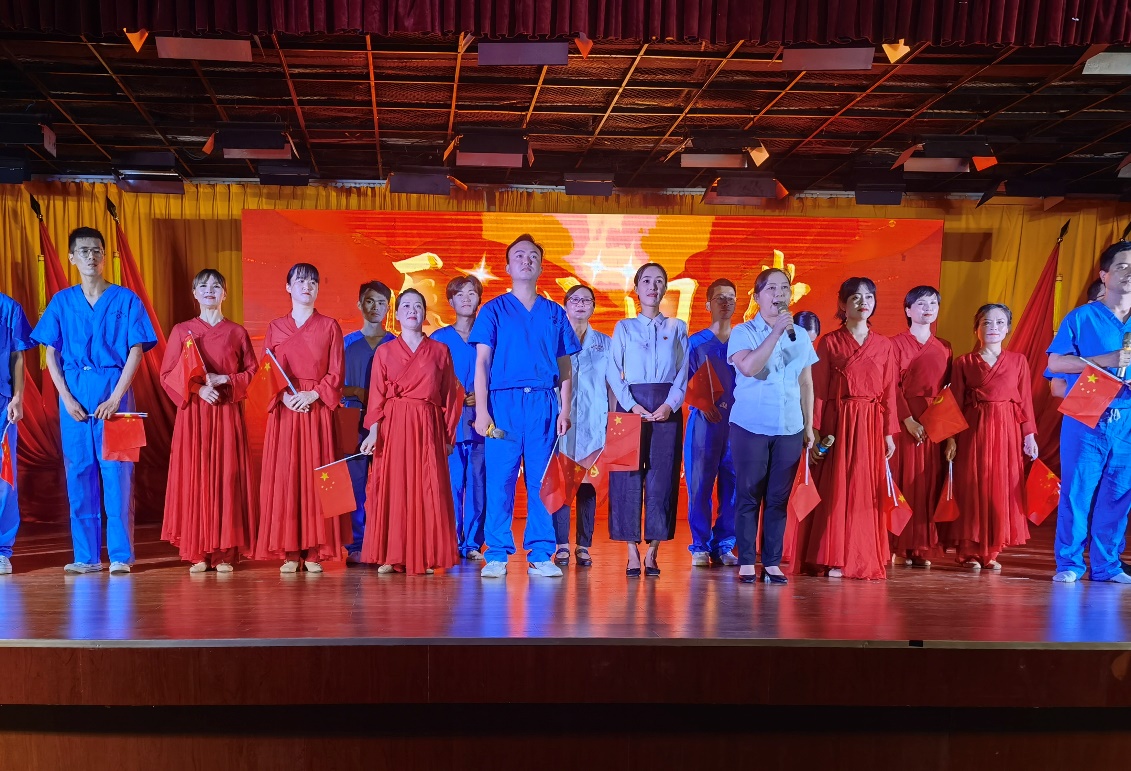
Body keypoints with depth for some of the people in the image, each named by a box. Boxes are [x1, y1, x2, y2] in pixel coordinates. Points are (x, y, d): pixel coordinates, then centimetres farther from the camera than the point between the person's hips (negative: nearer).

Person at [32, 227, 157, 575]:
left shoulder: (125, 299, 4)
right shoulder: (61, 301, 11)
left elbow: (136, 351, -1)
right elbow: (51, 354, 9)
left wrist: (115, 398, -10)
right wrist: (66, 397, -4)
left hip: (114, 394, -3)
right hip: (73, 396, 3)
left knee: (117, 474, -5)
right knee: (79, 474, 4)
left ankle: (120, 556, 0)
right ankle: (86, 556, 12)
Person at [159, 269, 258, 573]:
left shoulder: (237, 332, 8)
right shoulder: (181, 331, 8)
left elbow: (252, 371, 7)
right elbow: (167, 374, 4)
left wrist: (225, 380, -10)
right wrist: (197, 388, -12)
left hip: (227, 414, 0)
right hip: (193, 414, 0)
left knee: (227, 477, -2)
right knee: (194, 477, -2)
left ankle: (224, 553, 4)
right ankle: (197, 553, 6)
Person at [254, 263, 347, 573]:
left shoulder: (329, 326, 7)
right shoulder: (275, 327, 11)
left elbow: (336, 373, 1)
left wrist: (313, 394, -13)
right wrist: (284, 396, -11)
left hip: (318, 409, -1)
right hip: (284, 409, 1)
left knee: (315, 475, -2)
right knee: (284, 476, -2)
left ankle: (314, 551, 3)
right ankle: (289, 552, 4)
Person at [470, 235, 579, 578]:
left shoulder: (555, 313, 15)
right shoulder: (494, 310, 9)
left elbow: (565, 368, 14)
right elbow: (481, 363, 2)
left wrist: (564, 410, 4)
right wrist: (482, 409, -8)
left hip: (544, 402, 2)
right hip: (504, 401, -2)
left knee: (542, 481, 1)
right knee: (499, 480, -3)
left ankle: (540, 555, 7)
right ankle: (497, 555, 4)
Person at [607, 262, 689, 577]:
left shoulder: (677, 328, 13)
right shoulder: (624, 327, 11)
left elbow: (683, 373, 6)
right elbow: (613, 373, 2)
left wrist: (670, 404, -10)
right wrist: (632, 405, -11)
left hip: (667, 408, 1)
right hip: (630, 406, -1)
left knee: (662, 477, -2)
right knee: (629, 477, -4)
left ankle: (653, 551, 5)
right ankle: (632, 552, 2)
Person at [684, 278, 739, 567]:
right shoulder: (695, 342, 8)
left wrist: (732, 404, -9)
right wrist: (704, 405, -11)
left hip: (737, 421, 2)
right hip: (703, 420, -1)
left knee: (732, 484, 1)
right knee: (699, 484, -3)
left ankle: (724, 546, 11)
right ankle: (700, 547, 7)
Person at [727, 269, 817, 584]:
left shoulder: (801, 335, 11)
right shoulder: (743, 332, -1)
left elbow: (806, 383, 14)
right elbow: (748, 367, -20)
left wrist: (809, 426, 12)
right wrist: (776, 331, -19)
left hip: (790, 428, 3)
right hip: (750, 426, -3)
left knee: (779, 498, 5)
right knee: (749, 495, 1)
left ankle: (772, 562, 12)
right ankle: (746, 562, 9)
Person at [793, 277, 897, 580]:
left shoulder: (884, 345, 10)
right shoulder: (829, 342, 2)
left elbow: (889, 392, 8)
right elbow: (818, 391, -3)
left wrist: (889, 433, 3)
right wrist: (815, 431, -10)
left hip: (871, 426, 3)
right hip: (837, 423, -3)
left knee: (867, 492, 5)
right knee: (836, 489, -2)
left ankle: (864, 559, 15)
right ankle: (835, 558, 5)